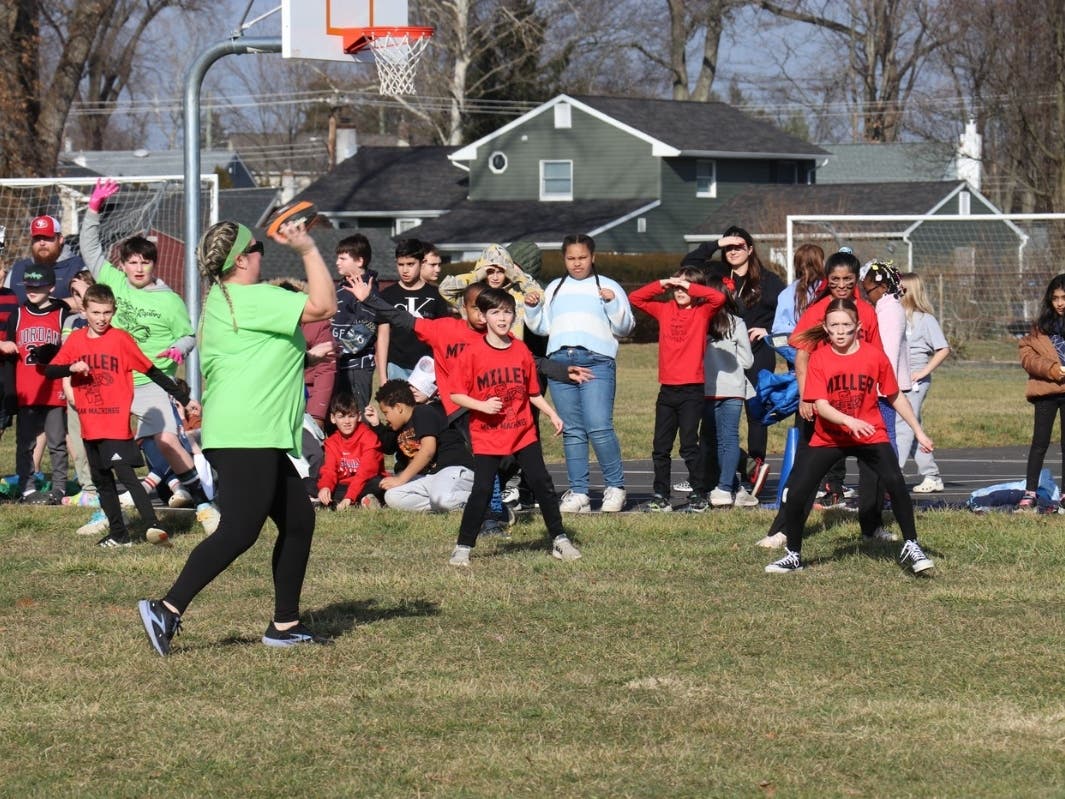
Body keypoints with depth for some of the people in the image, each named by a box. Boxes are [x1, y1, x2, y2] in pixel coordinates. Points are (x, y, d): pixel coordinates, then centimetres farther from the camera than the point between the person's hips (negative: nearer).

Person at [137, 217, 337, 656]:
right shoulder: (253, 299, -12)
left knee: (299, 520, 13)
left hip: (260, 439, 11)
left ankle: (285, 624, 16)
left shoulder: (220, 299, 19)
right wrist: (308, 249, -10)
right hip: (245, 438, -11)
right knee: (239, 531, -13)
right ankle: (168, 609, -16)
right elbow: (323, 306, -17)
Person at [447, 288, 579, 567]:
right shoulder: (472, 353, -8)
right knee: (481, 491, -7)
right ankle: (463, 548, 2)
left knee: (542, 485, 3)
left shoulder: (522, 351, 4)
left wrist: (552, 415, 4)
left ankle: (560, 541, 13)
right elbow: (457, 395, -8)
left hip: (524, 434, 3)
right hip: (486, 437, -3)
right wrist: (482, 405, -22)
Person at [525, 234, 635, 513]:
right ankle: (578, 493, 4)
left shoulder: (609, 287, 12)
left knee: (599, 427, -15)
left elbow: (625, 327, 6)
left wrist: (612, 303, -9)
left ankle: (615, 487, -4)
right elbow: (541, 327, 23)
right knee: (572, 432, 3)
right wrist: (531, 308, 6)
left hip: (597, 361, -4)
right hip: (559, 361, 4)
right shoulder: (554, 288, 22)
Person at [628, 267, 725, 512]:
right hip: (667, 389, 5)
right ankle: (661, 496, 12)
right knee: (660, 446, 6)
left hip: (692, 390, -5)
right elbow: (634, 298, 11)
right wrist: (662, 284, 1)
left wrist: (689, 286, -12)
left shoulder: (703, 312, 0)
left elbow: (719, 298, -18)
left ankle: (698, 494, 2)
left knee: (689, 444, -5)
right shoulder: (665, 310, 11)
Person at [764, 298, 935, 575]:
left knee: (895, 482, -24)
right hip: (828, 437, 1)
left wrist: (919, 431, 6)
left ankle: (911, 548, -10)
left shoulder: (874, 356, -7)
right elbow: (820, 405, -16)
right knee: (794, 492, -7)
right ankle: (793, 555, 14)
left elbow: (895, 397, 4)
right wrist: (849, 421, -33)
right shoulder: (819, 358, -9)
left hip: (870, 435, -1)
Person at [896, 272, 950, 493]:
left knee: (902, 427, -13)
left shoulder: (925, 319, -5)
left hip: (915, 381, -7)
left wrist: (924, 371, -12)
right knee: (912, 429, 10)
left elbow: (943, 349, -9)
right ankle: (931, 476, 17)